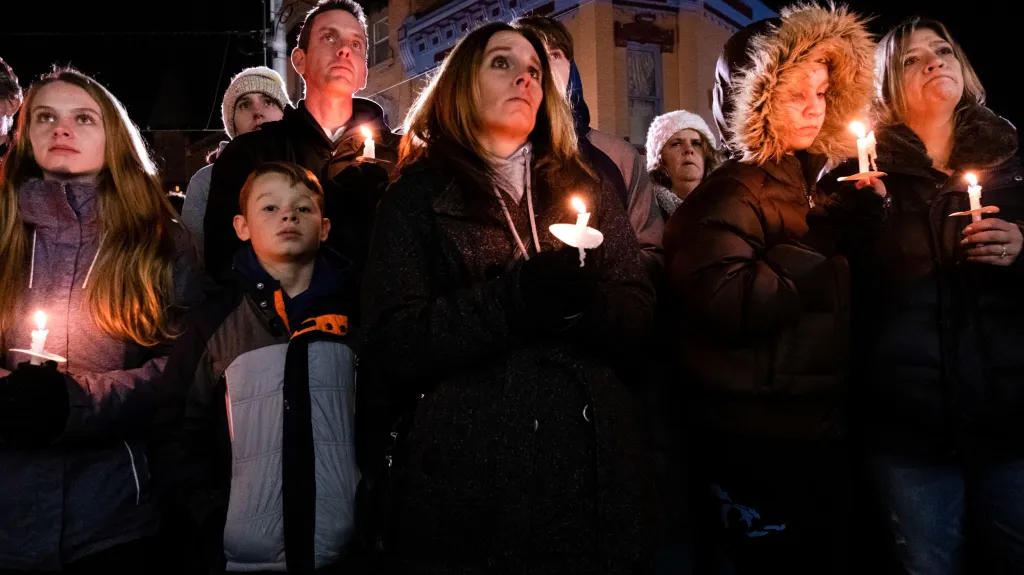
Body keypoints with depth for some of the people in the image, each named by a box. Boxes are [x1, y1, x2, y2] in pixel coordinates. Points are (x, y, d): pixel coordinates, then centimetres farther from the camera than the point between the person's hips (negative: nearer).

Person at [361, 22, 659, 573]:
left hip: (591, 464, 3)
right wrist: (513, 299, -22)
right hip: (470, 472, -3)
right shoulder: (417, 197, 1)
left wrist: (584, 301, -19)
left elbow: (639, 315, 4)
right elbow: (390, 345, -10)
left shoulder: (587, 189, 11)